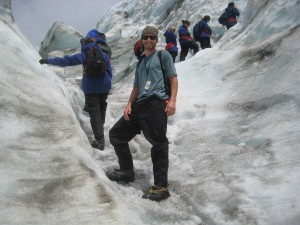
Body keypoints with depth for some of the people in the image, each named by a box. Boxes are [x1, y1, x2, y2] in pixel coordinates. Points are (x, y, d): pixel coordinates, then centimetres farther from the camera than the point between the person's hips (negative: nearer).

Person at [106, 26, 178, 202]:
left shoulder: (163, 55, 12)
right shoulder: (140, 63, 30)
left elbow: (173, 78, 2)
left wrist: (172, 100, -14)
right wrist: (129, 104, 7)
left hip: (156, 102, -8)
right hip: (139, 105, 8)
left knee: (158, 143, -17)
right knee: (116, 134, 10)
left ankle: (161, 187, -17)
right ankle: (127, 171, 23)